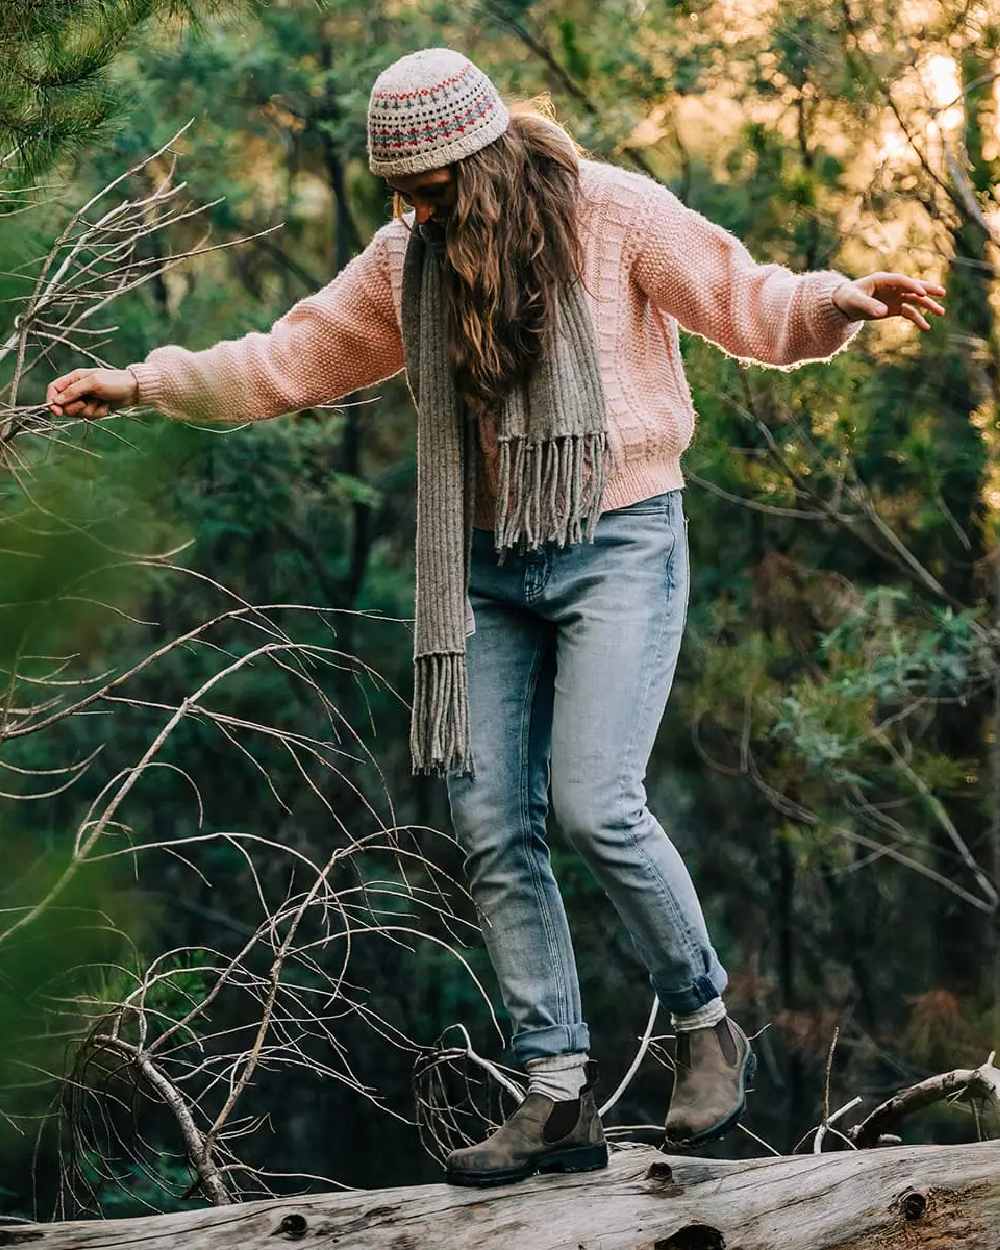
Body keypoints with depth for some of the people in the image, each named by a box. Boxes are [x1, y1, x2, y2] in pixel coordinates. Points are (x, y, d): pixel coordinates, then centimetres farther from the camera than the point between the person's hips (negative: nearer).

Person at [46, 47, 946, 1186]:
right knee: (491, 829, -3)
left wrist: (838, 301, -28)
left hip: (616, 544, -5)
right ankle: (560, 1098, 1)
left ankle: (706, 1026, 4)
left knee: (595, 805, -19)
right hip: (485, 568, 6)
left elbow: (747, 303, -8)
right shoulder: (406, 260, 12)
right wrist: (144, 383, 17)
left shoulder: (609, 213, -3)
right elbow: (291, 360, 21)